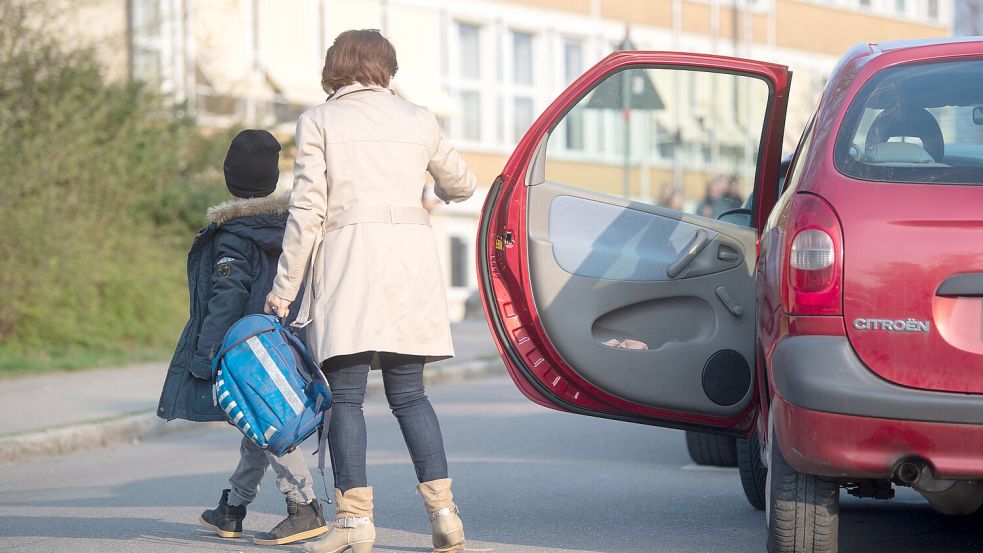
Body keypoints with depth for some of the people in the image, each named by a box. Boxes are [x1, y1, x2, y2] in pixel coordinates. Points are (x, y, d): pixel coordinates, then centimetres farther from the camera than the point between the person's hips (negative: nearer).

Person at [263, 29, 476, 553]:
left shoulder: (318, 121, 4)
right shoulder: (419, 120, 13)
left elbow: (307, 211, -3)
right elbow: (461, 184, 27)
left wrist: (284, 288, 1)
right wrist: (443, 186, 51)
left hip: (349, 259, -3)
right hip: (412, 258, 3)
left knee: (345, 395, 0)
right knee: (408, 393, 9)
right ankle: (443, 510, 2)